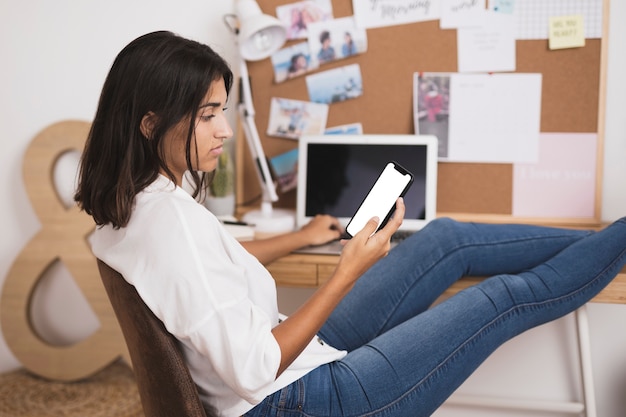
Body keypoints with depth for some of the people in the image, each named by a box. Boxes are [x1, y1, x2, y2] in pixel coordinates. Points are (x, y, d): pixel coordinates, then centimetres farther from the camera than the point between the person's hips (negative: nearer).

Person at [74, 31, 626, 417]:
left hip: (299, 353, 9)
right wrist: (349, 273, -26)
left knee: (446, 237, 11)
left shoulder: (131, 206, 0)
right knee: (505, 297, 0)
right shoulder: (171, 221, -31)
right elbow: (252, 371, -29)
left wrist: (300, 238, 28)